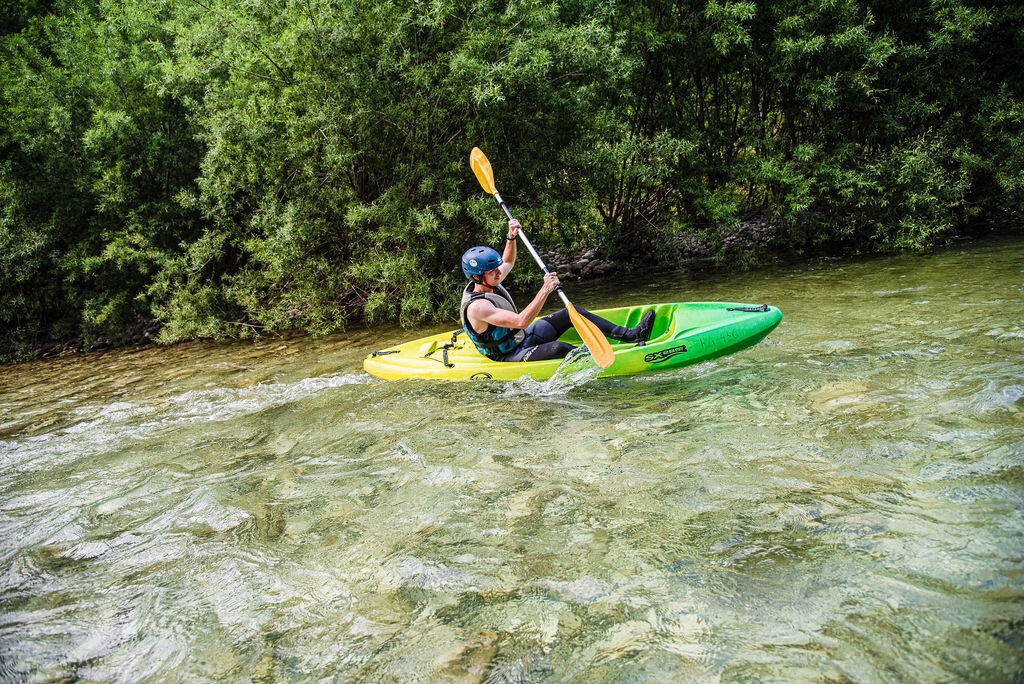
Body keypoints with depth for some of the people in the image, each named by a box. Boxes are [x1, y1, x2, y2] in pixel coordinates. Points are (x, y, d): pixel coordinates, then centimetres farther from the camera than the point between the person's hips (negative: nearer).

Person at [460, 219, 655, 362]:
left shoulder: (486, 283, 0)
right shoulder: (476, 306, -29)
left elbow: (507, 263, 23)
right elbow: (521, 321, -37)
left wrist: (511, 237, 7)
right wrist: (545, 290, -40)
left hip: (523, 338, 10)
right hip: (511, 358, -10)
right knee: (558, 348, -37)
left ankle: (631, 334, -3)